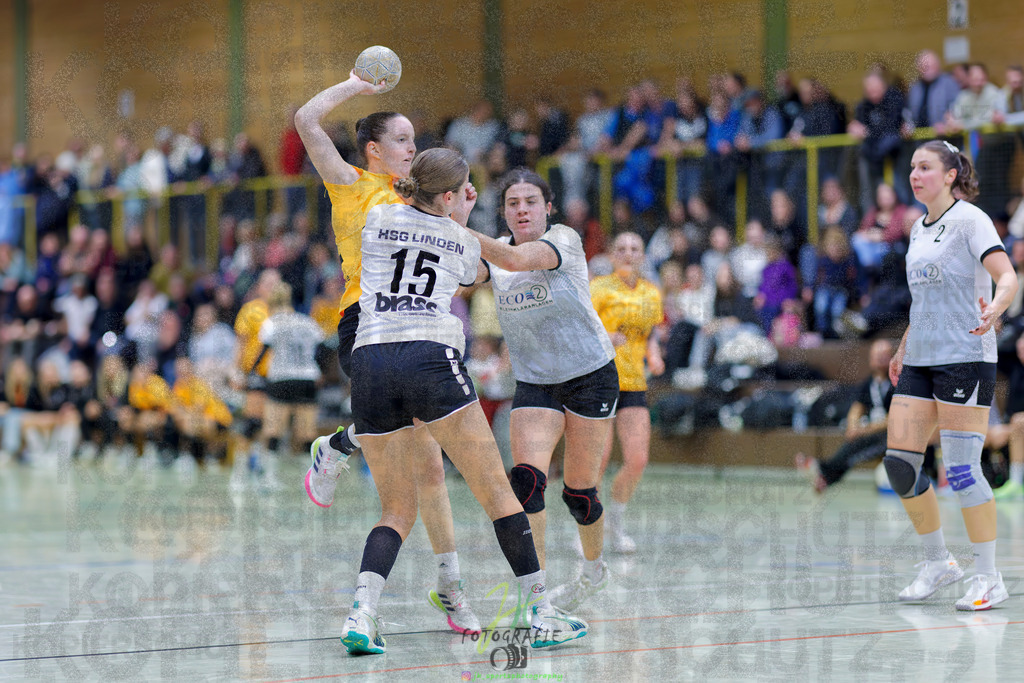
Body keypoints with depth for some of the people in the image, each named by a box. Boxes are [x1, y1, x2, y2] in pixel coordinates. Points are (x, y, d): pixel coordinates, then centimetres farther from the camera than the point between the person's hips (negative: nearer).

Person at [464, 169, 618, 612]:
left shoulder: (565, 240, -13)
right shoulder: (496, 252, 2)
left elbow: (517, 259, -33)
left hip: (590, 375, -3)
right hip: (534, 383, 3)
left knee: (579, 492, 3)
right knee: (526, 477, -19)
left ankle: (594, 568, 31)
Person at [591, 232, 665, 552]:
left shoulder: (652, 293, 11)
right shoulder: (599, 288, -6)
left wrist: (654, 355, 4)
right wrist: (604, 338, -33)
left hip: (634, 383, 5)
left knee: (637, 461, -5)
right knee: (599, 457, -13)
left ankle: (616, 525, 17)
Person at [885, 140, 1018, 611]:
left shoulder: (970, 219, -7)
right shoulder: (919, 229, 16)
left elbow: (1007, 277, -17)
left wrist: (994, 308, -38)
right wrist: (904, 347, 29)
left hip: (966, 356, -8)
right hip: (921, 360, 8)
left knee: (962, 469, -10)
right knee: (899, 462, 0)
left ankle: (989, 578, 0)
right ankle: (937, 563, 15)